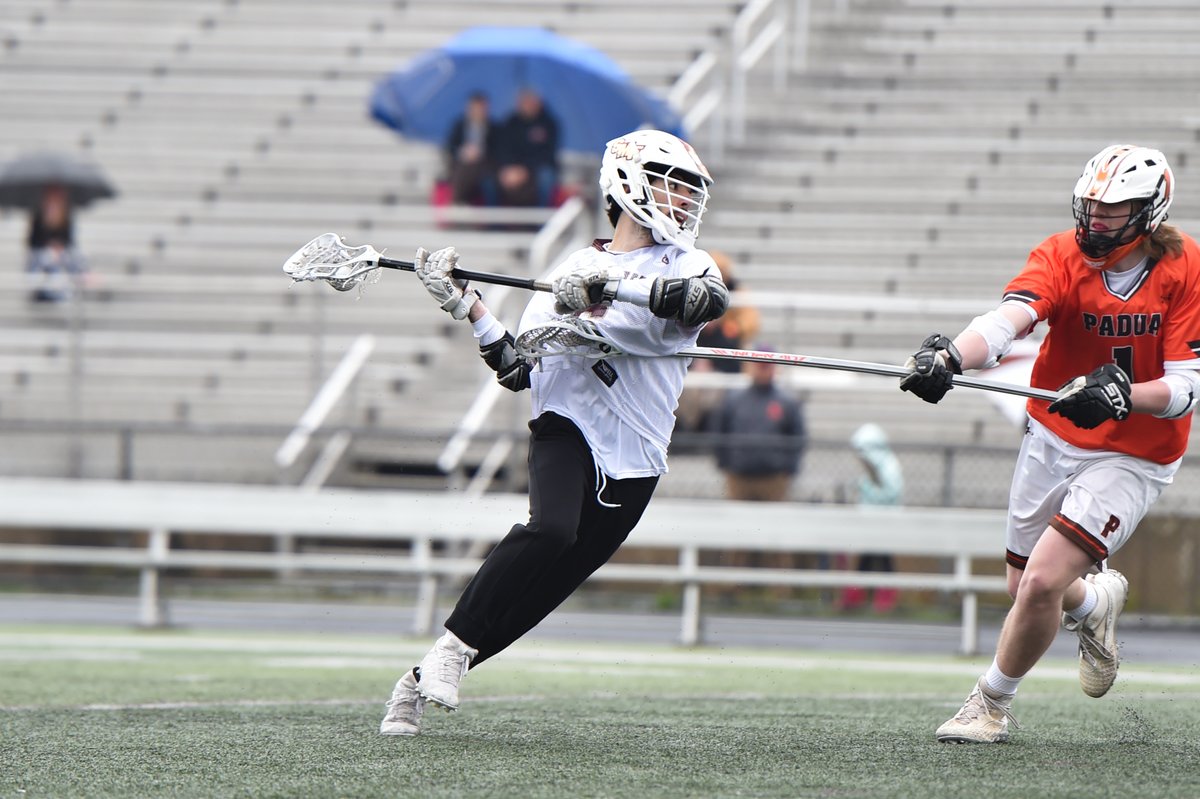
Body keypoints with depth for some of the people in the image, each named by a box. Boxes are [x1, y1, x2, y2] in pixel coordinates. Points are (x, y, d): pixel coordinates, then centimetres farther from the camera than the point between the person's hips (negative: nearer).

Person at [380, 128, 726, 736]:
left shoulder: (685, 265, 8)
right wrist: (464, 305, -1)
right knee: (550, 529, -31)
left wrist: (612, 286, -26)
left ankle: (421, 683, 8)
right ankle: (452, 645, -19)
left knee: (542, 589, -2)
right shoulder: (572, 274, 10)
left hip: (635, 458, 1)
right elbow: (518, 370, 9)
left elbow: (710, 301, -18)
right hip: (567, 429, -1)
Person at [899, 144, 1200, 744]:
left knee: (1042, 584, -16)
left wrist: (1123, 395, -37)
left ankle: (993, 702, 8)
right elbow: (1007, 320, -31)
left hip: (1132, 457, -4)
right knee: (1025, 589, 14)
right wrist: (949, 357, -52)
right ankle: (1094, 601, 49)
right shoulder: (1062, 256, -12)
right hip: (1052, 440, 4)